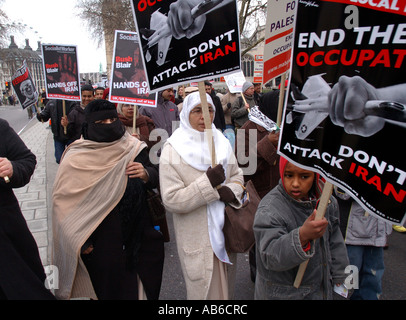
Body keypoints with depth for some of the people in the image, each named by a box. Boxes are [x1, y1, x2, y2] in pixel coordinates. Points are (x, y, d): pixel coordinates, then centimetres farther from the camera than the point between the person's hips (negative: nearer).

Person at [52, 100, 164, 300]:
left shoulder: (133, 148, -1)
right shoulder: (77, 158, -8)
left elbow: (155, 177, 3)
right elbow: (64, 199, -6)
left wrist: (146, 174, -21)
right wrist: (79, 240, -7)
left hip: (136, 231, 3)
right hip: (99, 239, -2)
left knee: (140, 286, 13)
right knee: (108, 288, 11)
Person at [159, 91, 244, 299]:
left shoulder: (221, 142, 3)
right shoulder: (172, 150, -15)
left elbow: (237, 175, 10)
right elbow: (171, 201, -20)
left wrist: (231, 191, -12)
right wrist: (208, 183, -28)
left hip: (225, 230, 6)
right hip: (197, 237, -5)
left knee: (226, 284, 25)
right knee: (205, 289, 12)